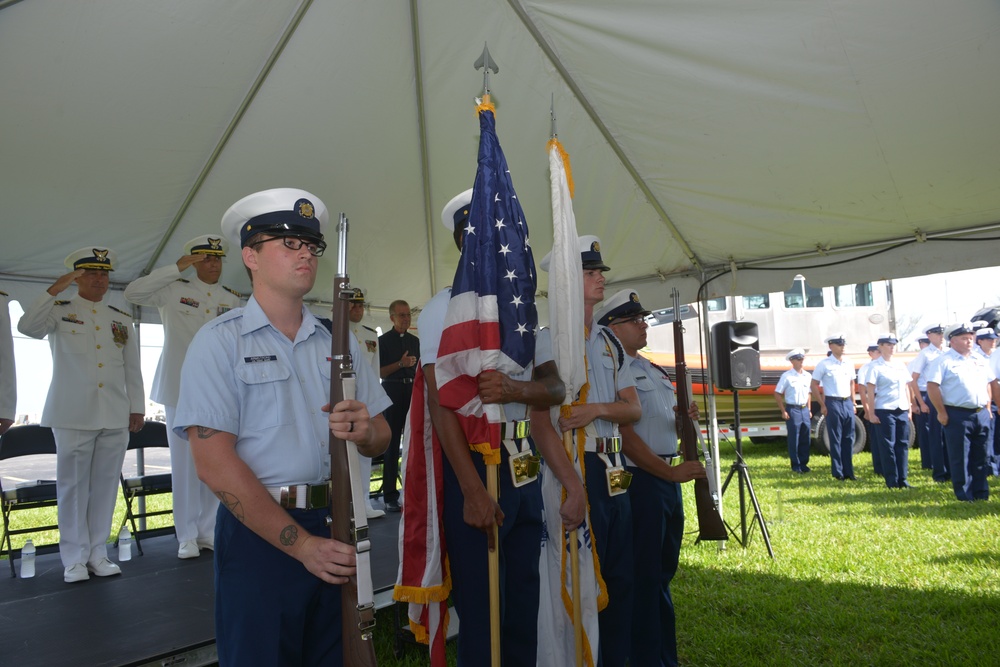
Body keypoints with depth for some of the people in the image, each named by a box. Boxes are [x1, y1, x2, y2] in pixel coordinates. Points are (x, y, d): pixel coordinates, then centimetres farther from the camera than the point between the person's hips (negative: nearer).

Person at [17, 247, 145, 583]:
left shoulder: (122, 319, 16)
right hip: (73, 415, -2)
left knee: (105, 485, 4)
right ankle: (75, 558, 9)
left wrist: (137, 408, 9)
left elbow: (133, 369, 14)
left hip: (115, 416, 3)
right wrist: (54, 289, -18)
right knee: (73, 485, 0)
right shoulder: (60, 311, 8)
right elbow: (27, 327, -13)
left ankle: (98, 553, 13)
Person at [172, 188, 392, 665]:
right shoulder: (220, 341, -5)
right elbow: (214, 464, -14)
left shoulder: (338, 342, 10)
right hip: (259, 532, -4)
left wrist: (365, 432, -14)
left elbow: (379, 437, 11)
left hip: (336, 533, 5)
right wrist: (301, 544, -18)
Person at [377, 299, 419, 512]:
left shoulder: (415, 341, 15)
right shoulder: (383, 340, 3)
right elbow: (379, 372, -4)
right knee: (392, 443, -1)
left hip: (413, 391, 4)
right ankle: (390, 496, 4)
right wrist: (401, 364, -16)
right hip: (393, 391, -4)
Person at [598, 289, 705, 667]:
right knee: (643, 579, 0)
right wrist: (670, 472, -19)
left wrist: (685, 418, 1)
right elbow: (626, 435, -19)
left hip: (667, 478, 9)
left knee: (663, 573, 18)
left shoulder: (653, 371, 17)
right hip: (638, 479, -9)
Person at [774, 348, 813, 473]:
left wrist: (809, 410, 12)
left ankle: (804, 463, 20)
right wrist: (783, 411, -8)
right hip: (792, 410, -5)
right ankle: (795, 465, 11)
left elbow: (809, 393, 19)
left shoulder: (808, 376, 9)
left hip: (805, 410, 5)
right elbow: (777, 394, -6)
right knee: (793, 439, 1)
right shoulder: (786, 376, -7)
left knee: (805, 439, 8)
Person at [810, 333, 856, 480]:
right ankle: (837, 472, 7)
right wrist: (822, 405, -7)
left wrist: (853, 402, 13)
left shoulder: (849, 364, 10)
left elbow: (852, 383, 20)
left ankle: (848, 471, 16)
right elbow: (814, 385, -4)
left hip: (847, 403, 5)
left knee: (849, 438, 7)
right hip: (833, 403, -5)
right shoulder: (824, 364, -5)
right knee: (836, 439, 0)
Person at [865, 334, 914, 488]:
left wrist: (909, 409, 12)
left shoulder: (901, 365, 12)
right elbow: (870, 392, -8)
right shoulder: (876, 366, -5)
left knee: (903, 444, 6)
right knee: (888, 446, 0)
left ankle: (902, 479, 13)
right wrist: (871, 413, -11)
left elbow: (907, 388, 16)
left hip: (902, 410, 6)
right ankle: (892, 481, 6)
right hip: (885, 411, -5)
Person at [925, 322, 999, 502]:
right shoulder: (944, 361, -7)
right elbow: (932, 387, -13)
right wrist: (942, 413, -14)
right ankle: (964, 495, 8)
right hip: (958, 415, -6)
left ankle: (981, 493, 21)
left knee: (980, 457, 12)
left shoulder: (980, 360, 14)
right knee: (960, 458, -1)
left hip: (981, 414, 6)